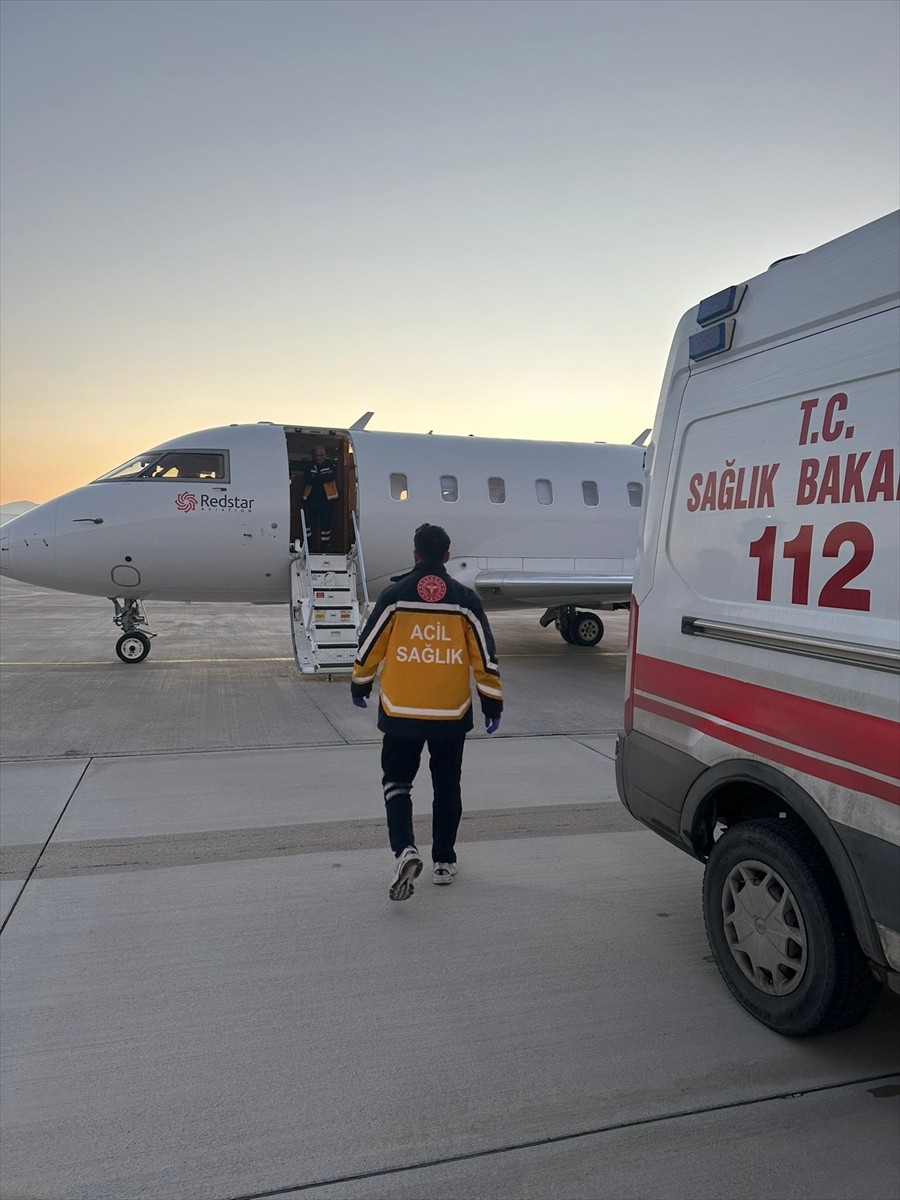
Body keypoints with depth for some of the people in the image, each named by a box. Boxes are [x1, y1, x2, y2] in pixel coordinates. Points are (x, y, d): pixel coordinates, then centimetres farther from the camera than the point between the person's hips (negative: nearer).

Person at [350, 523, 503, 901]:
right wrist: (492, 701, 9)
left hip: (400, 711, -1)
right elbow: (484, 654, 0)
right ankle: (444, 862, 25)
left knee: (396, 781, 12)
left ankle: (405, 849, -10)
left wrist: (360, 685, 18)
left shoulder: (394, 595, -5)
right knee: (446, 785, 16)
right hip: (451, 713, 2)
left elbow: (370, 645, 1)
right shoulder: (465, 600, -1)